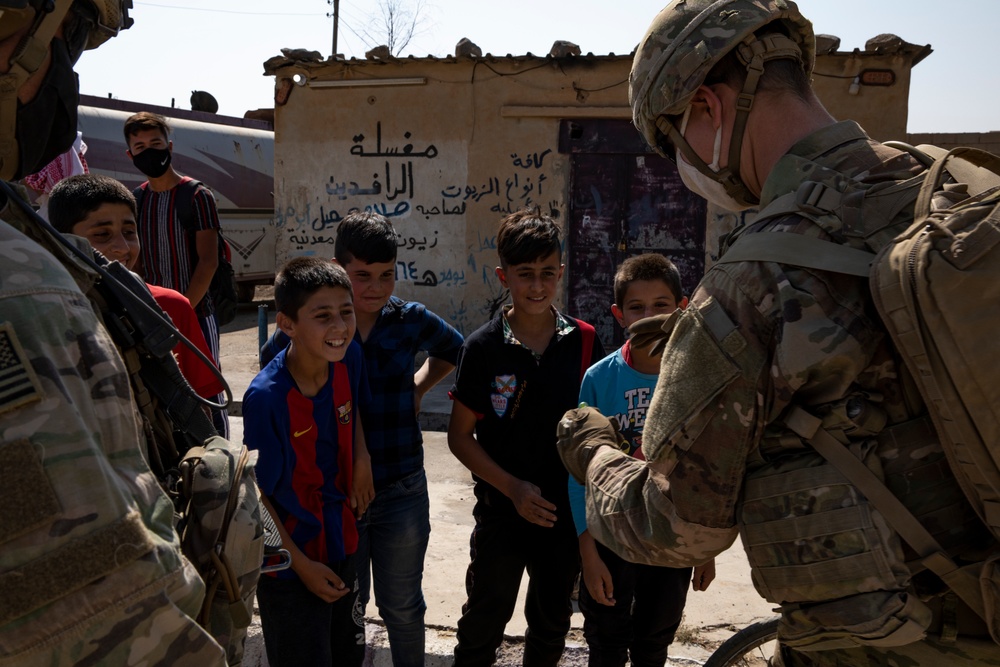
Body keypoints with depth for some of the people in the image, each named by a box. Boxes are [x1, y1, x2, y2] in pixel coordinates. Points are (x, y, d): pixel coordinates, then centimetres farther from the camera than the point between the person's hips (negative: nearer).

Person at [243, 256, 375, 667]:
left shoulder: (348, 359, -10)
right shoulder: (266, 397, -27)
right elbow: (256, 493, -18)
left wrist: (362, 457, -3)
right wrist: (301, 565, -14)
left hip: (341, 548, 6)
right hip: (291, 566, -6)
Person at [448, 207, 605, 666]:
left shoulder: (583, 342, -6)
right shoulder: (483, 347, -11)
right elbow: (460, 436, -7)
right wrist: (513, 488, -15)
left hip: (565, 510, 2)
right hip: (501, 511, -2)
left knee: (552, 623, 20)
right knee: (484, 622, 13)